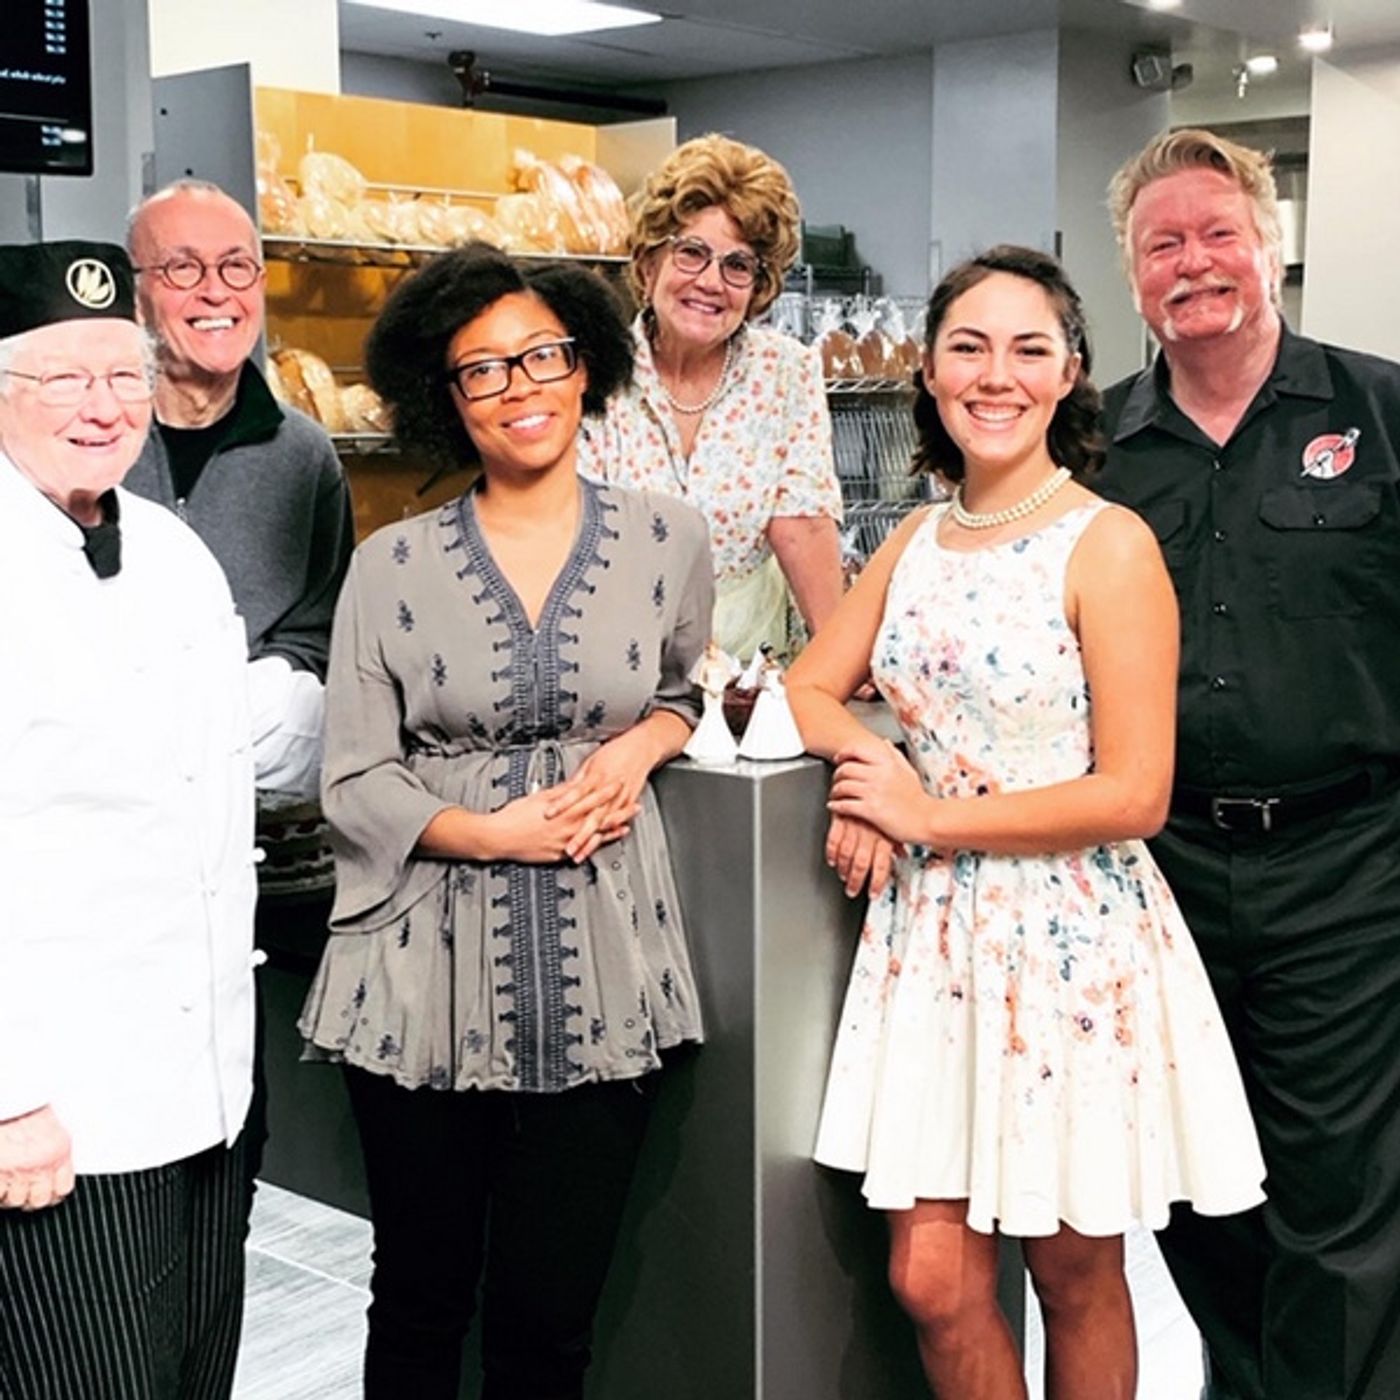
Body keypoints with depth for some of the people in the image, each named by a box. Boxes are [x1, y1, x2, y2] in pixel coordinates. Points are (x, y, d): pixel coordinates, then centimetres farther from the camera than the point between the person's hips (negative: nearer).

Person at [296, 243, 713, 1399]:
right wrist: (495, 833, -14)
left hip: (600, 976, 1)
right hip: (430, 977, 0)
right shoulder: (393, 565, 0)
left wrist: (640, 743, -2)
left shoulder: (665, 539, 3)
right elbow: (356, 781, -1)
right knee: (419, 1301, 13)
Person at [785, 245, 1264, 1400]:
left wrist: (932, 815, -12)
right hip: (936, 926, 5)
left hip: (1074, 934, -5)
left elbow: (1135, 794, -15)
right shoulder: (917, 541, 8)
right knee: (931, 1281, 6)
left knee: (1075, 1276, 11)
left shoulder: (1108, 546, -11)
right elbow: (813, 686, 15)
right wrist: (867, 769, -8)